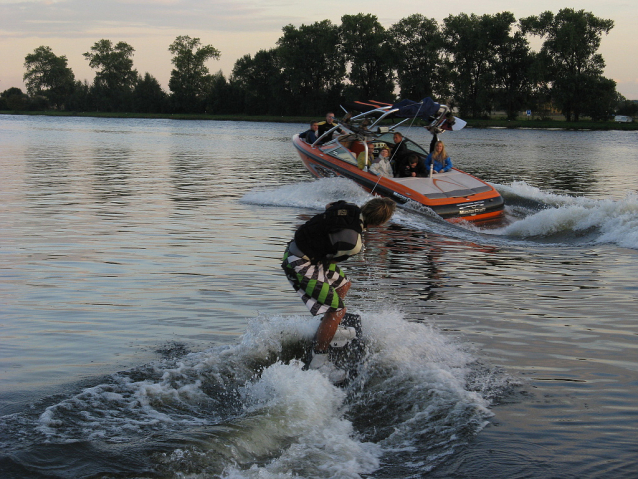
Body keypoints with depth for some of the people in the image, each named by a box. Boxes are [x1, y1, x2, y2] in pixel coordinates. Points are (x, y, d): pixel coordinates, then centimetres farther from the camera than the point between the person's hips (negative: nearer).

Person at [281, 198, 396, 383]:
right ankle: (318, 362, 1)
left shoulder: (350, 208, -7)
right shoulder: (352, 242, -29)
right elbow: (333, 259, -11)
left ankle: (329, 326, 42)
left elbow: (329, 206, 15)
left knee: (343, 284, 26)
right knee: (337, 310, -8)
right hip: (300, 265, -10)